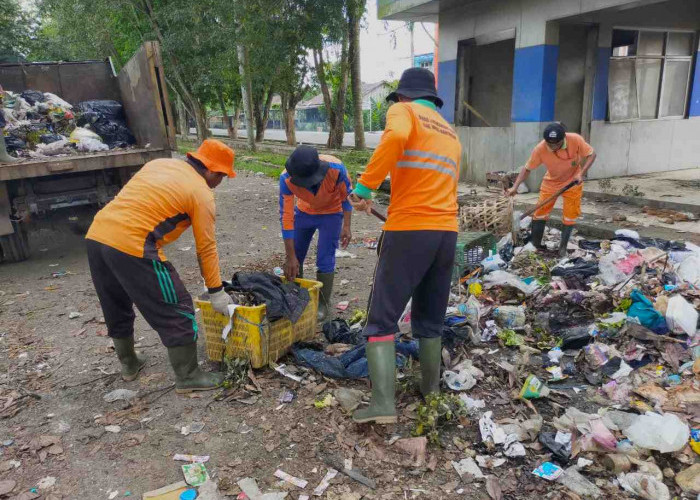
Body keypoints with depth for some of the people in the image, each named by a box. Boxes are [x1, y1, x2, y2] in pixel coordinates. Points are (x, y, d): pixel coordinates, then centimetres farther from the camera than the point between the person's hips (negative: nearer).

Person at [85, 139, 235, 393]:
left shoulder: (160, 163, 19)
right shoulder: (201, 193, -1)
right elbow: (207, 248, 1)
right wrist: (216, 292, 8)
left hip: (96, 236, 9)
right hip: (131, 247, -9)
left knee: (116, 308, 26)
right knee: (177, 312, 5)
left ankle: (129, 364, 45)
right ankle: (188, 377, 17)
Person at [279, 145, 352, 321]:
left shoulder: (336, 169, -36)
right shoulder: (286, 179, -32)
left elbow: (346, 195, -14)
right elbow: (286, 217, -26)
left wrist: (346, 226, -16)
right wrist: (290, 257, -24)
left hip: (331, 213, -2)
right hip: (304, 212, 2)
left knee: (325, 261, -8)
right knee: (294, 260, 6)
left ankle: (322, 305, 9)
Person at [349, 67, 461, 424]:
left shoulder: (403, 111, 4)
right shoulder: (450, 134, 25)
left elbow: (395, 138, -21)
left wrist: (365, 186, -18)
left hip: (409, 230, -6)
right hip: (447, 232, 7)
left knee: (382, 318, 0)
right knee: (430, 318, 18)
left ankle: (383, 403, -6)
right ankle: (431, 391, 27)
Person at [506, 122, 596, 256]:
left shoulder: (575, 140, -29)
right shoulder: (539, 149, -28)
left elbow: (591, 155, -14)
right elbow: (527, 169, -16)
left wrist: (581, 173, -28)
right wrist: (515, 187, -27)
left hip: (573, 181, 0)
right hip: (551, 182, 0)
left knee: (570, 215, 2)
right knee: (539, 212, -1)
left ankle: (563, 247, 17)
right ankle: (535, 245, 15)